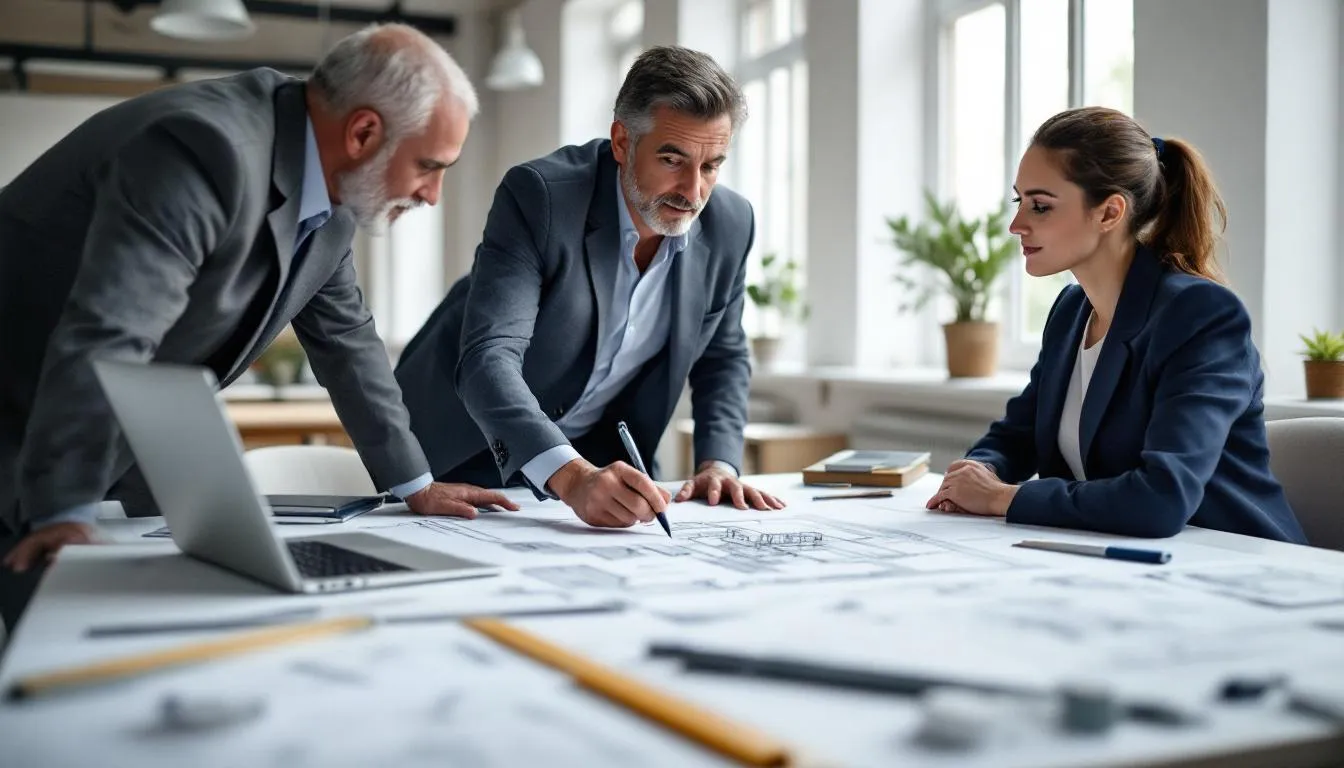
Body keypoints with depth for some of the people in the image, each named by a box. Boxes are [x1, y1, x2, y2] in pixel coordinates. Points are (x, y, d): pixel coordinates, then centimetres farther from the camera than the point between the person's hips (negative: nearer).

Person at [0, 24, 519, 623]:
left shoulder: (332, 189, -3)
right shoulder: (209, 149, -32)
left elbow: (344, 336, 7)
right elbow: (104, 338, -38)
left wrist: (415, 484, 8)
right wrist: (65, 517, -40)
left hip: (127, 435, 8)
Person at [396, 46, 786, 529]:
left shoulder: (730, 225, -10)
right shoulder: (539, 195, -24)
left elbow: (722, 358, 6)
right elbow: (488, 357, -34)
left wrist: (718, 462, -10)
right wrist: (571, 477, -47)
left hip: (596, 458, 3)